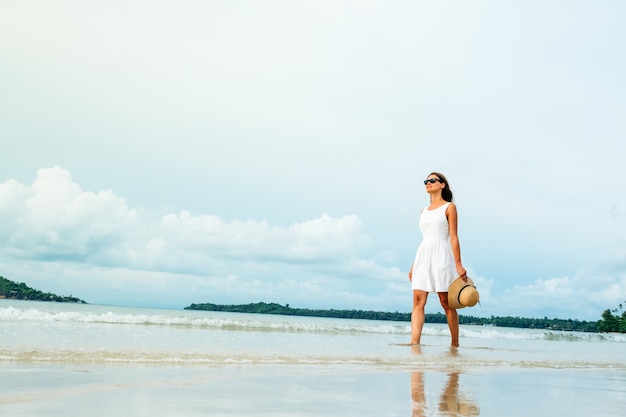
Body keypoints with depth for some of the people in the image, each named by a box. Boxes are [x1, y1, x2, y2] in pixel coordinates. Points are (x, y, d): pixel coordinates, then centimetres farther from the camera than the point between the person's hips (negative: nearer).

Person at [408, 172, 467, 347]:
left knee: (446, 302, -1)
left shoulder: (449, 207, 3)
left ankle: (455, 344, 12)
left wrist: (458, 264, -9)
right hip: (423, 255, 5)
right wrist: (413, 265, 16)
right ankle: (415, 342, -13)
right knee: (418, 300, -8)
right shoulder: (424, 211, 19)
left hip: (441, 255, -5)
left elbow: (453, 237, -3)